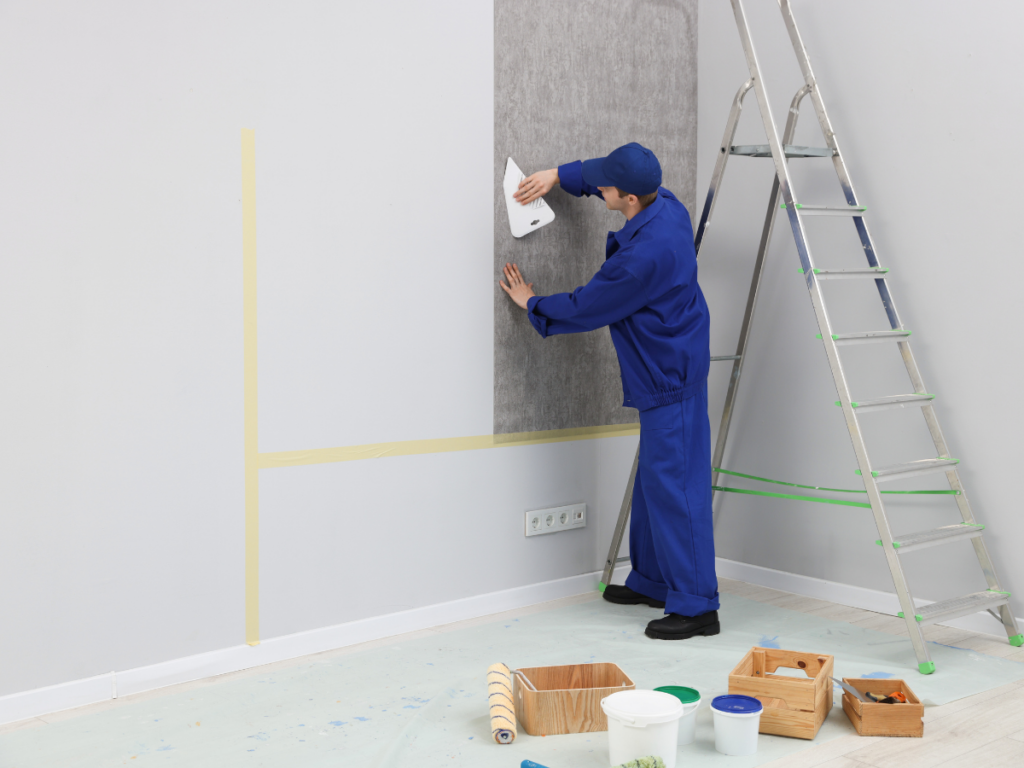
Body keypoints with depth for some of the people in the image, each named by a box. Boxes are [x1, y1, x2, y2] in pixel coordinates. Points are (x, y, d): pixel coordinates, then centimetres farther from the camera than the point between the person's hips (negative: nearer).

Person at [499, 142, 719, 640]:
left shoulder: (643, 255, -28)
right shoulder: (665, 205, 0)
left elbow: (586, 309, -13)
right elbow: (608, 172, 22)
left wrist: (532, 304, 3)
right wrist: (559, 176, 13)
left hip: (669, 376, -10)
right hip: (665, 370, 10)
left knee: (674, 485, -7)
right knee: (654, 478, 18)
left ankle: (696, 605, -2)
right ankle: (652, 580, 32)